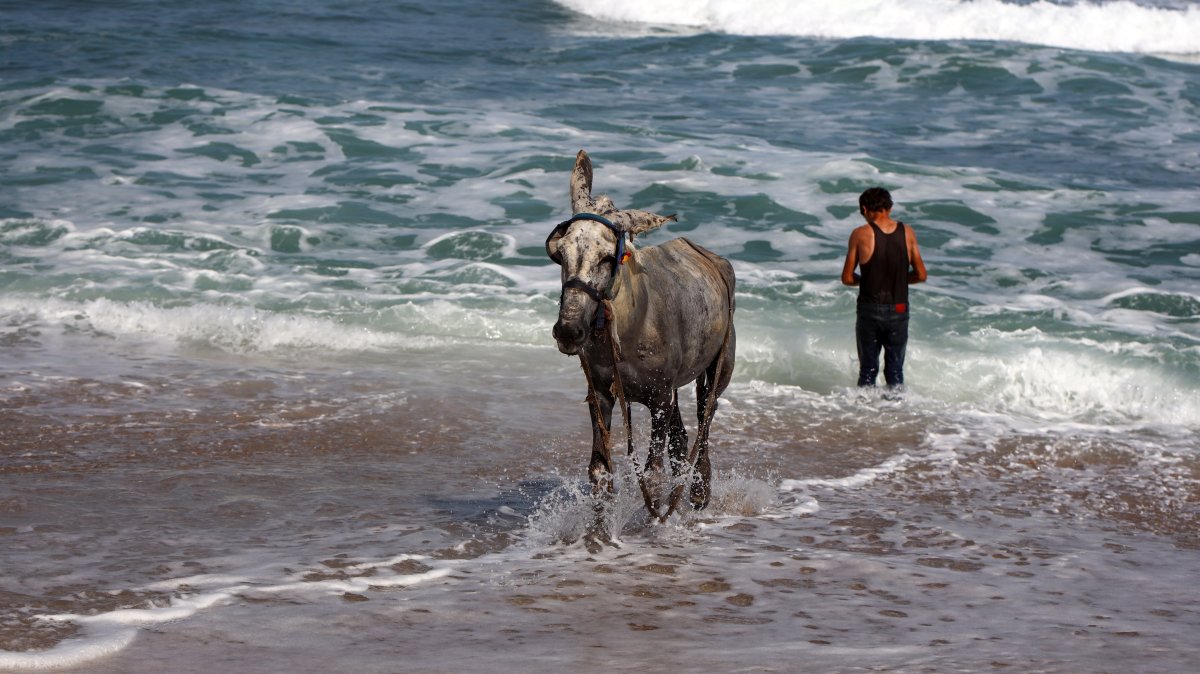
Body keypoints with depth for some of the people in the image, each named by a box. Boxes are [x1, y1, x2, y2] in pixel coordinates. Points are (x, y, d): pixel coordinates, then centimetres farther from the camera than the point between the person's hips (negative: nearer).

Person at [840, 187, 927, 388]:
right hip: (899, 311, 2)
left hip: (869, 311, -2)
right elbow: (921, 275, 3)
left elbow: (847, 278, -5)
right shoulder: (907, 233, -1)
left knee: (868, 370, 10)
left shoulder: (860, 234, -7)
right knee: (895, 371, 13)